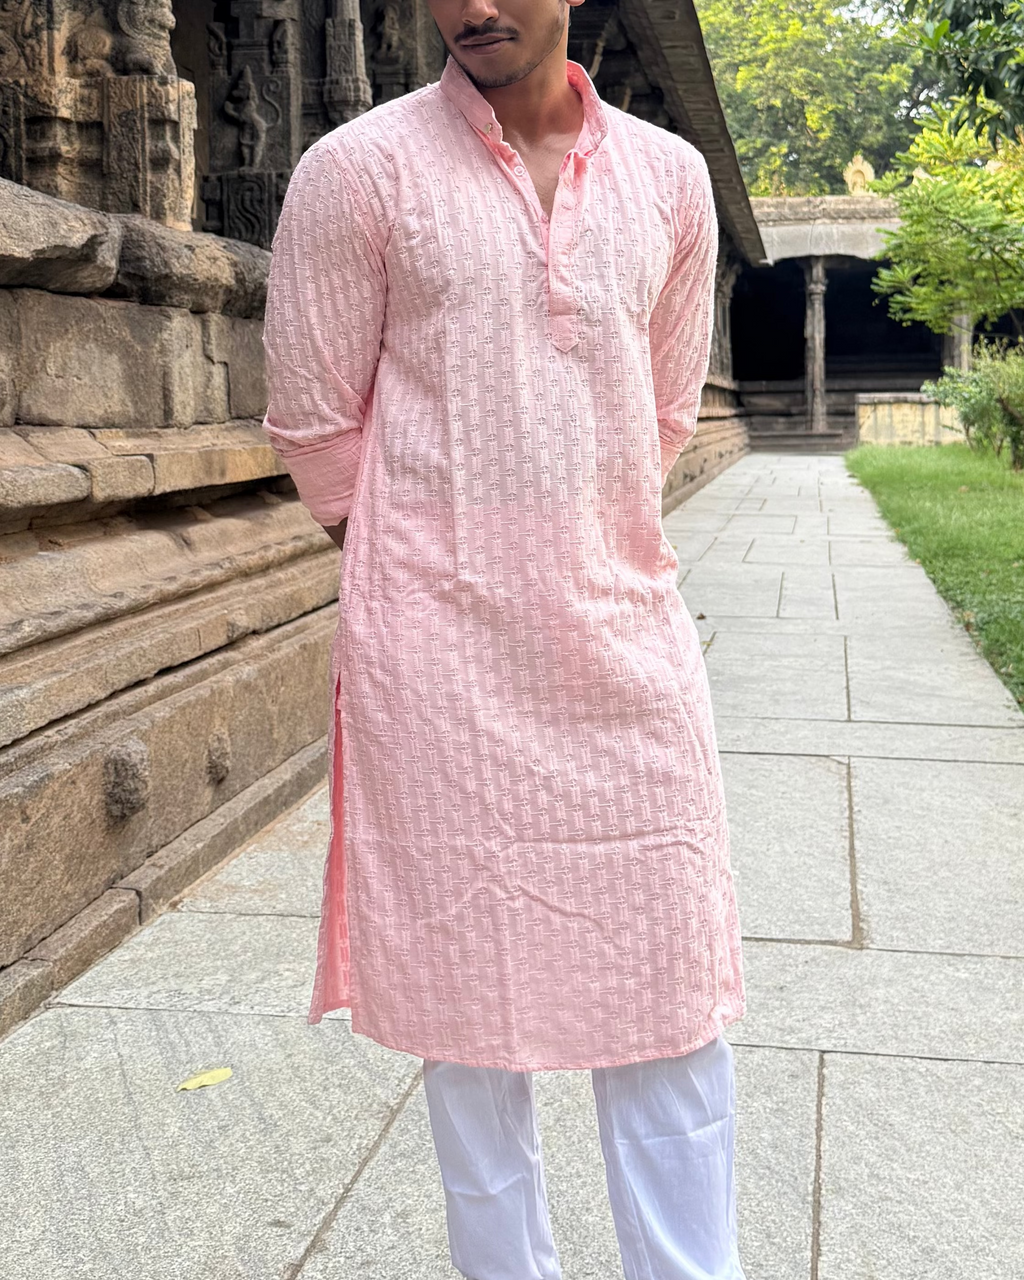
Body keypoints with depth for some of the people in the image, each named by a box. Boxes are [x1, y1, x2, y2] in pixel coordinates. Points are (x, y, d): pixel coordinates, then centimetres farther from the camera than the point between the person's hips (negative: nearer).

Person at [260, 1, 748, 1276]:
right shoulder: (358, 167, -2)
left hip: (628, 626, 3)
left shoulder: (669, 176, 9)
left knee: (672, 980, 6)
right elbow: (313, 420, 1)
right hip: (442, 636, -3)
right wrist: (423, 561, 9)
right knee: (475, 976, 7)